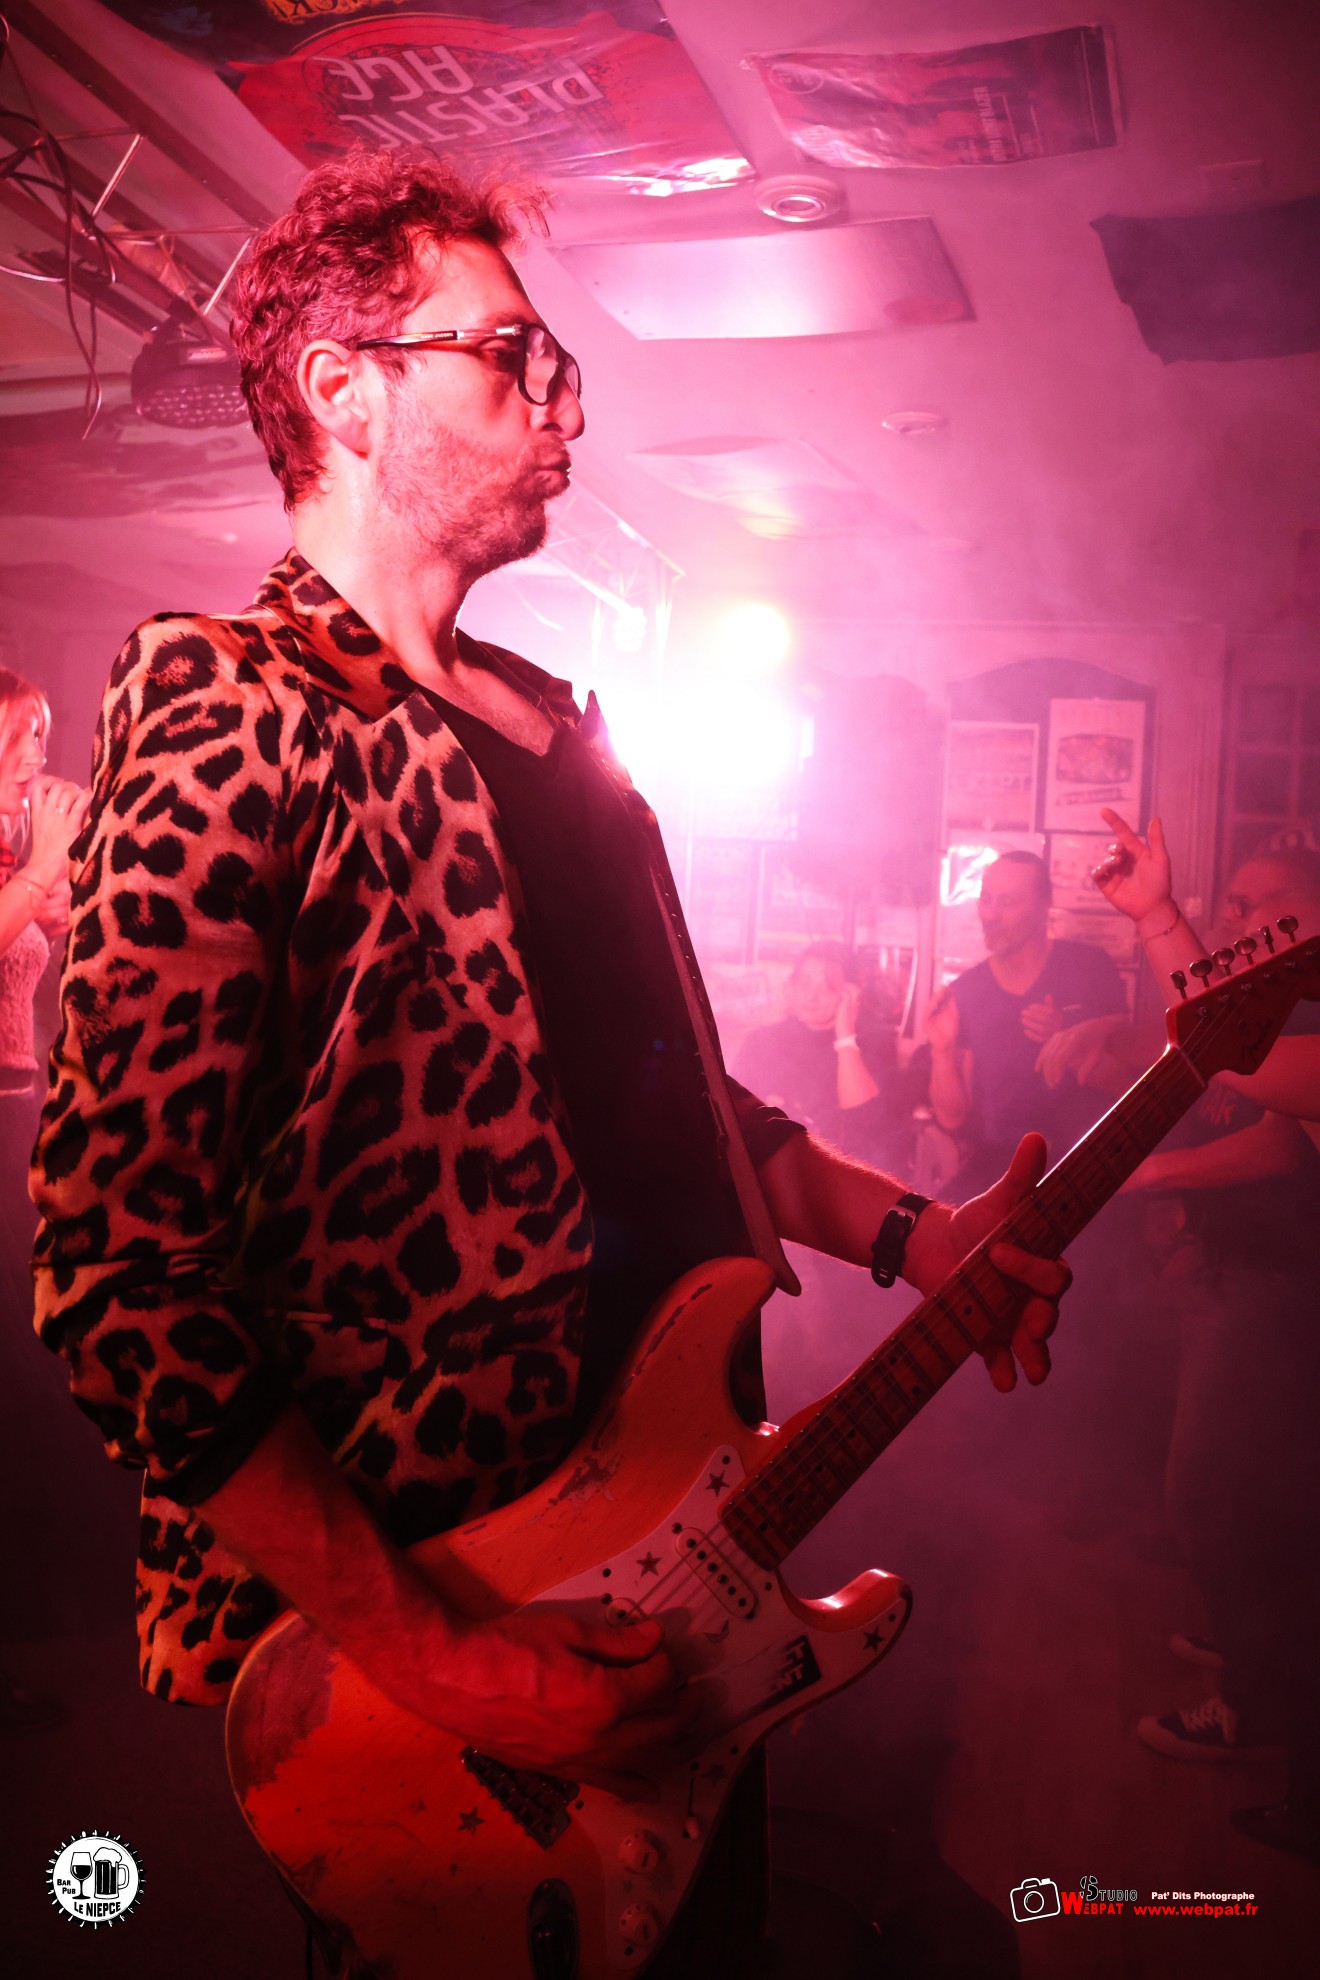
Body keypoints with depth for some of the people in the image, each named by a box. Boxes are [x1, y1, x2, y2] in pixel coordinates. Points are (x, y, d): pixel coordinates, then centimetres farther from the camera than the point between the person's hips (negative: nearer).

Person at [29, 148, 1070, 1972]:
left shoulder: (552, 727, 10)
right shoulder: (234, 715, -17)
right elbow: (126, 1270, -23)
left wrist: (910, 1233, 7)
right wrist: (433, 1665, -23)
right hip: (422, 1580, -8)